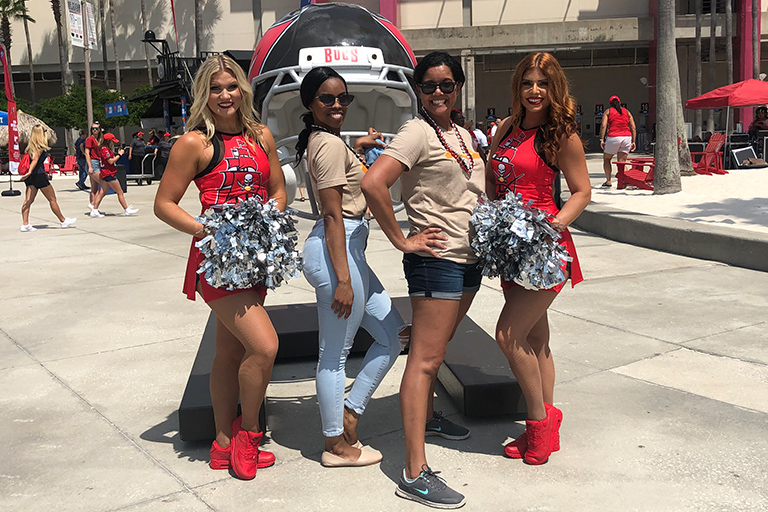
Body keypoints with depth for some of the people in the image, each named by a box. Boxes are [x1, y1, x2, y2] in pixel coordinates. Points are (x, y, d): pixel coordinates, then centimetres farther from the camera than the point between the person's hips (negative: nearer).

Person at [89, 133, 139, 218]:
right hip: (109, 174, -10)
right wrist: (119, 155, -10)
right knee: (120, 192, -4)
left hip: (107, 175, 10)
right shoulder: (105, 149, -14)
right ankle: (127, 210, 0)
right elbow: (111, 161, -19)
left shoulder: (105, 149, 17)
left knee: (102, 193, 10)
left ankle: (94, 211, 10)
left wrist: (117, 154, 10)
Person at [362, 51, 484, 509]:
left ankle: (426, 416, 43)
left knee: (437, 347, 22)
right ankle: (416, 473, -7)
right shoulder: (418, 132, -10)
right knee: (426, 359, -9)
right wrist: (401, 240, -18)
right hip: (437, 260, -9)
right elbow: (373, 183, -22)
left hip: (469, 258, 9)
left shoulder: (464, 135, 16)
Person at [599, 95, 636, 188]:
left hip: (613, 137, -3)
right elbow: (633, 128, 9)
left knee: (606, 159, 15)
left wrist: (601, 140, -8)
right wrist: (633, 142, 9)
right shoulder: (627, 112, 17)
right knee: (622, 162, 6)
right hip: (627, 137, 3)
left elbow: (603, 126, -5)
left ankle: (608, 181, 9)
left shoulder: (608, 111, 9)